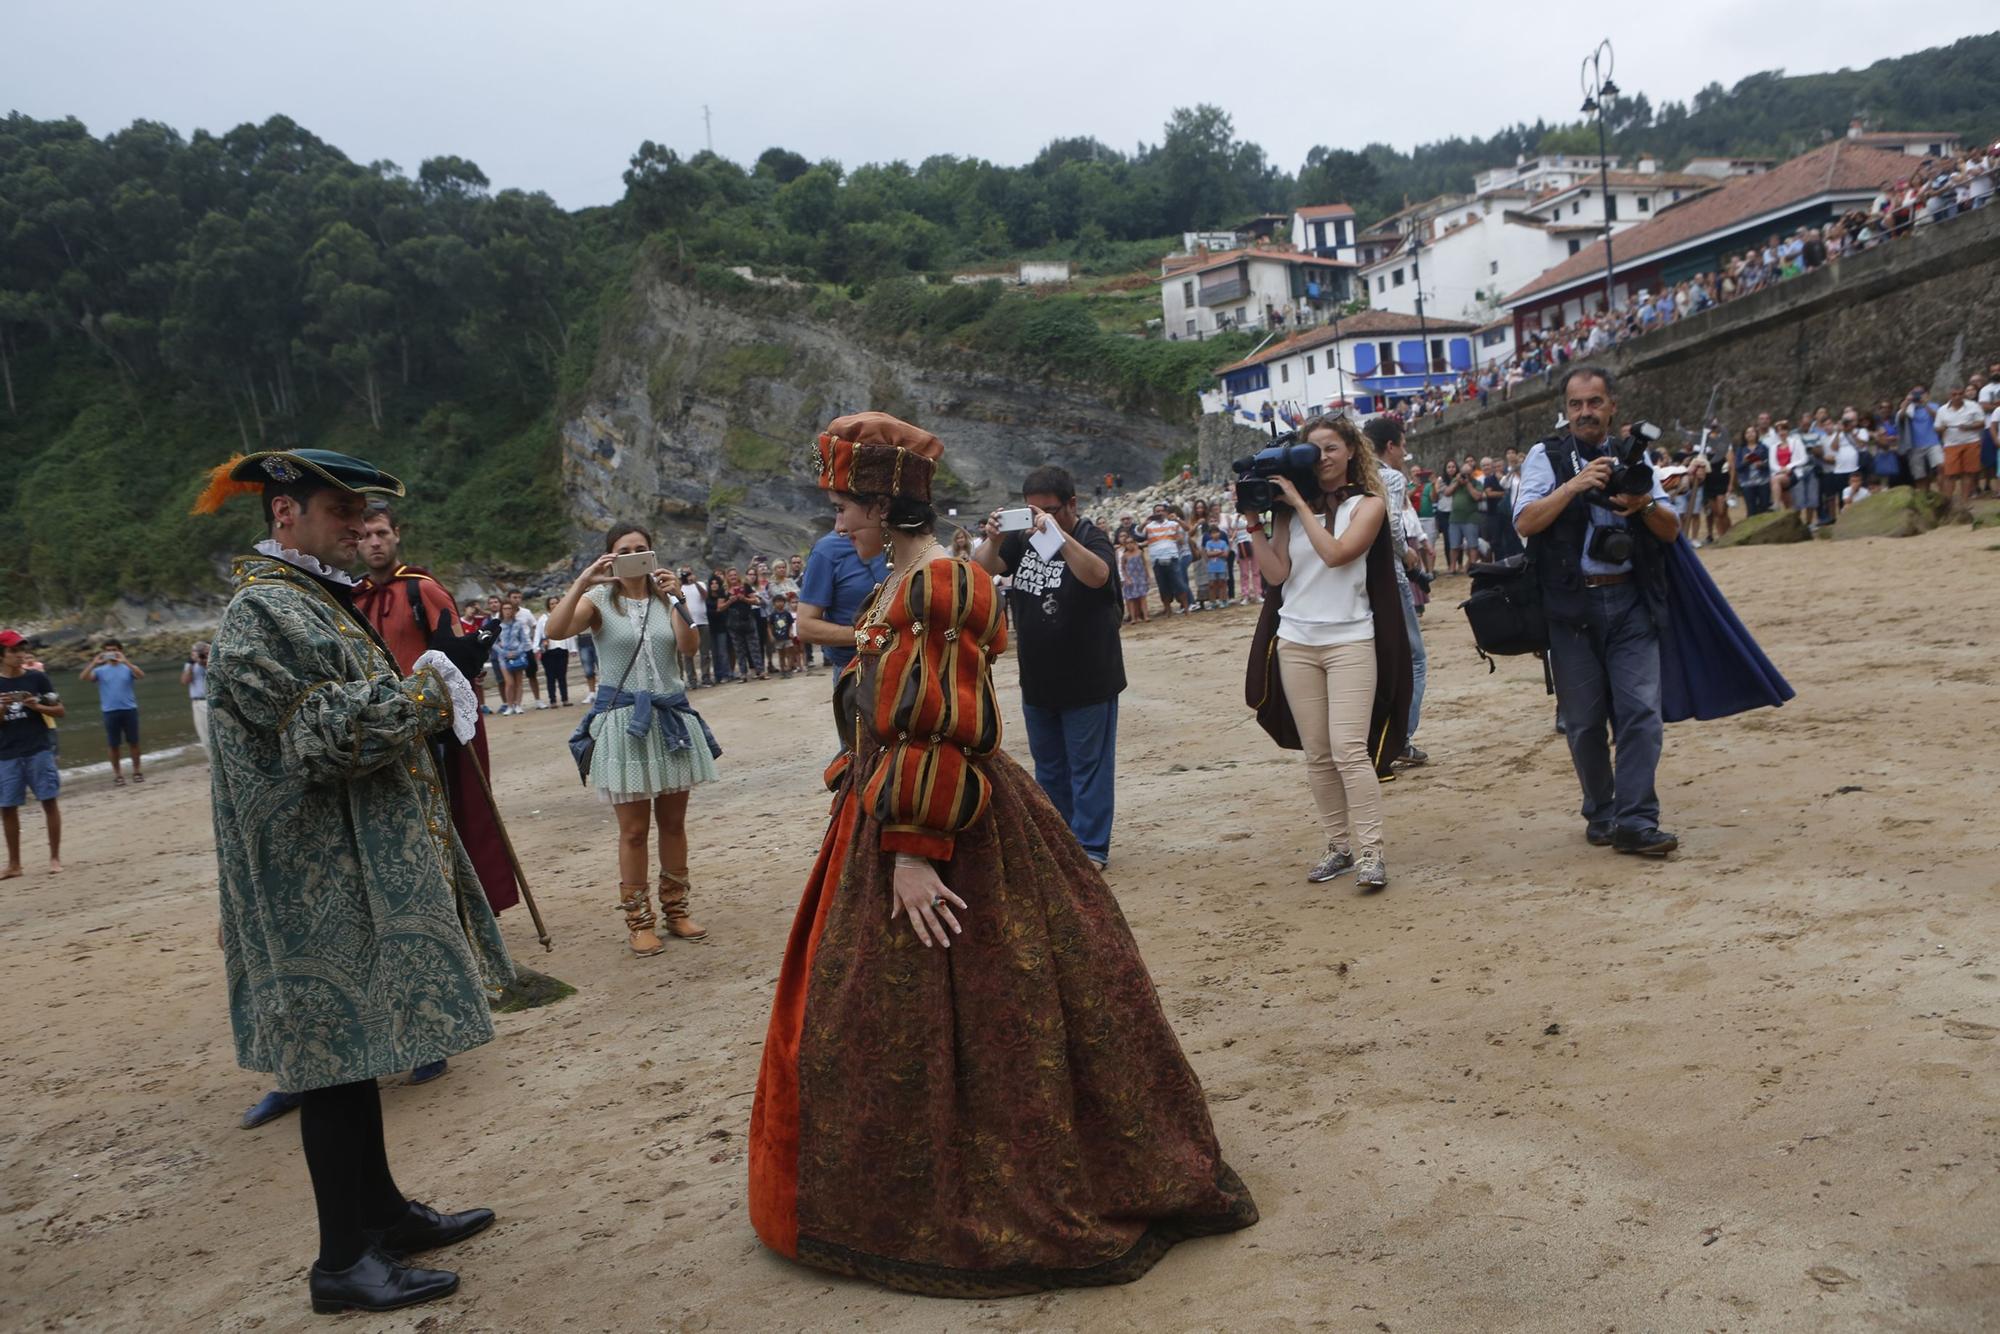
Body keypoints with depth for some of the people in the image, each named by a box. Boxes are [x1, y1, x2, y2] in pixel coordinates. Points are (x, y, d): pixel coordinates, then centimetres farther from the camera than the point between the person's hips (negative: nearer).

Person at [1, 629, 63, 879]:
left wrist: (37, 706, -14)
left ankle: (55, 857, 7)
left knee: (49, 801, -1)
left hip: (39, 750, -2)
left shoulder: (37, 677, 0)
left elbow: (60, 710, 2)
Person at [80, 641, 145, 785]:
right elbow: (84, 677, -11)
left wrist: (125, 661, -27)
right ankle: (117, 774, 14)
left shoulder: (127, 668, 3)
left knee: (133, 742, 5)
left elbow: (141, 676, -17)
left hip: (129, 709, 0)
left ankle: (136, 771, 16)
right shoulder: (101, 670, 5)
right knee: (114, 744, 5)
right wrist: (94, 662, -22)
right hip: (110, 711, 0)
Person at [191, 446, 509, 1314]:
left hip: (358, 865, 10)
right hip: (322, 880, -10)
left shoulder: (312, 599, 15)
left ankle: (379, 1212, 28)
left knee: (353, 1040, 16)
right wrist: (435, 677, -17)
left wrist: (430, 684, 10)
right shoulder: (262, 615, -16)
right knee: (338, 1052, -2)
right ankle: (344, 1260, 10)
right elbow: (332, 735, -24)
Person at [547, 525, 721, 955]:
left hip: (672, 717, 3)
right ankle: (638, 921, 11)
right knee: (634, 828, 0)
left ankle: (675, 911, 23)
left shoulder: (667, 598, 8)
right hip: (622, 721, -3)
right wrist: (582, 583, -26)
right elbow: (556, 629, -19)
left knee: (673, 822, 10)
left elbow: (690, 646, -9)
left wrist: (677, 599, -20)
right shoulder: (600, 600, 0)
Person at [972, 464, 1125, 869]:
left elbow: (1097, 575, -32)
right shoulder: (1022, 539, 7)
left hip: (1087, 681, -6)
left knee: (1088, 766, 0)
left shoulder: (1091, 537, -10)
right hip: (1037, 680, 6)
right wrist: (993, 538, -20)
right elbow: (982, 569, -1)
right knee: (1048, 767, 16)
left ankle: (1091, 847, 7)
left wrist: (1057, 532, -39)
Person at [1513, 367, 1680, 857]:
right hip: (1572, 606, -2)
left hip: (1630, 602, 2)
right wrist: (1575, 485, -20)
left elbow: (1671, 530, 8)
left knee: (1641, 711, -7)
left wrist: (1645, 505, -12)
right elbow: (1525, 522, -11)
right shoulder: (1547, 456, 4)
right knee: (1583, 720, 4)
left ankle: (1635, 821, -3)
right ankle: (1600, 814, 20)